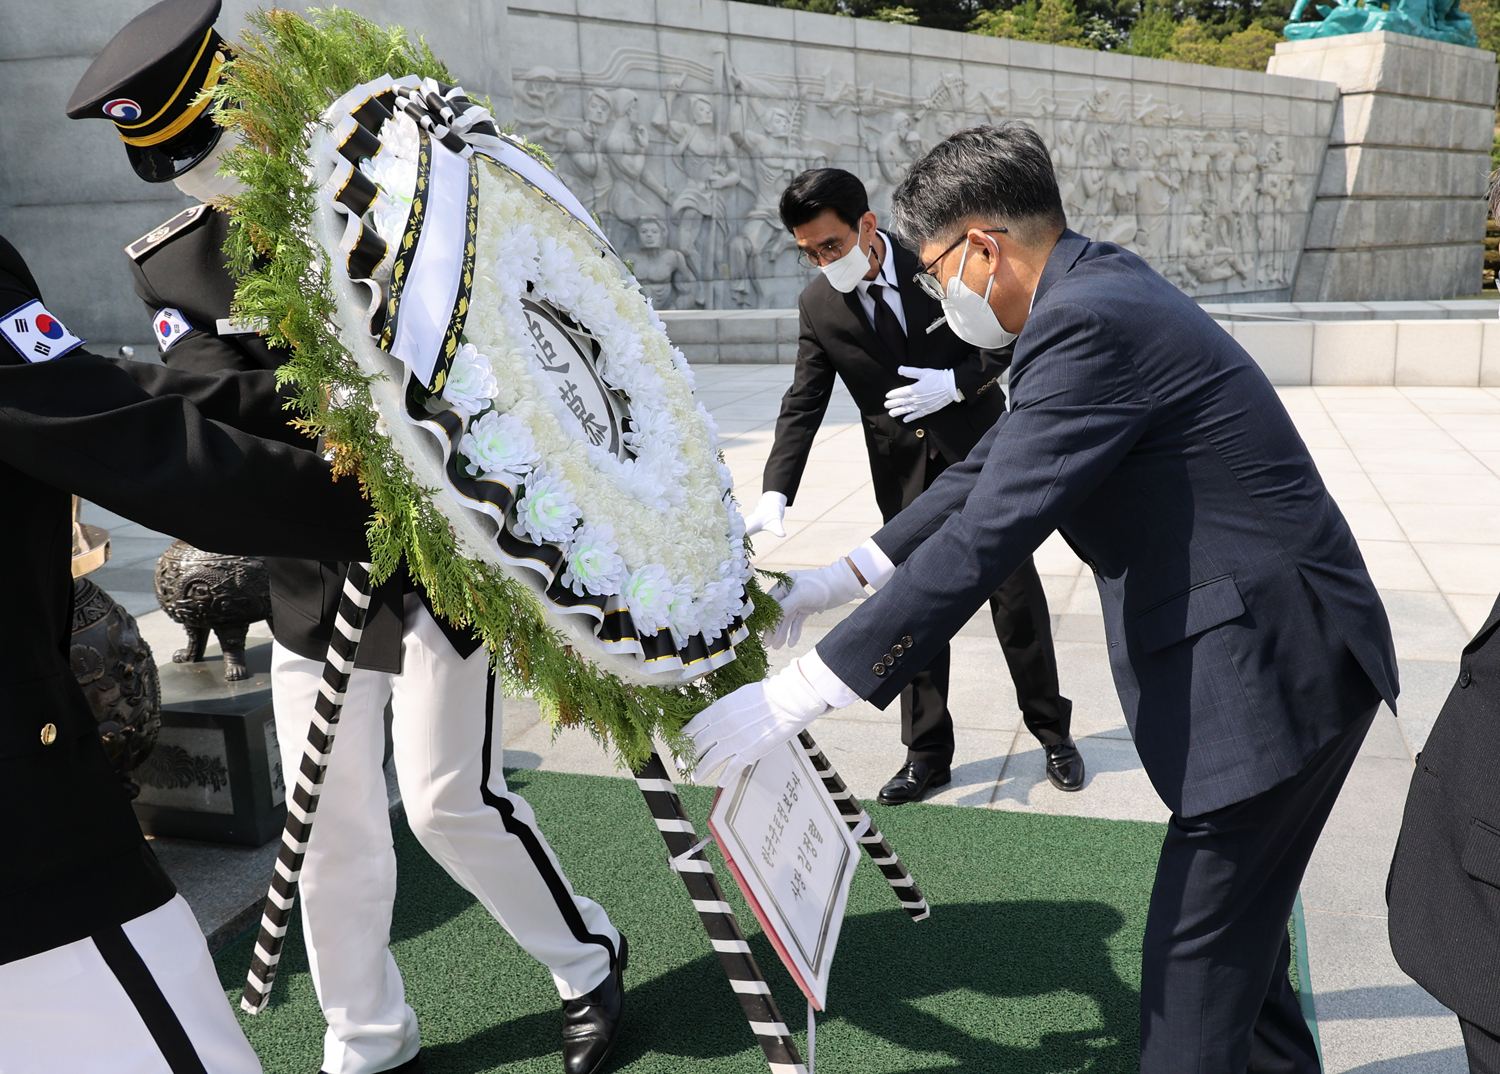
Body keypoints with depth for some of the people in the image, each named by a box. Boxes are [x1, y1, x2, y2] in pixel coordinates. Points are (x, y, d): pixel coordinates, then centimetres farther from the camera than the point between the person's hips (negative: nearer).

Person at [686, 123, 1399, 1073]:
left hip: (1273, 664, -10)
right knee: (1235, 910, 26)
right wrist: (841, 577, 12)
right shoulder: (1099, 288, 9)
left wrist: (795, 696, -26)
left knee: (1195, 954, 2)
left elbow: (984, 540, -29)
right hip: (1269, 648, 10)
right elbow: (994, 466, 14)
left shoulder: (1090, 322, -24)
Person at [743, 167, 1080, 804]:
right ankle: (928, 755, 18)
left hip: (979, 452, -2)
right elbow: (802, 406, -6)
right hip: (904, 473, 2)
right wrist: (774, 495, -18)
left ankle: (1051, 732, 25)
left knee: (1016, 595, 6)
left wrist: (957, 382, -19)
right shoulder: (818, 305, -6)